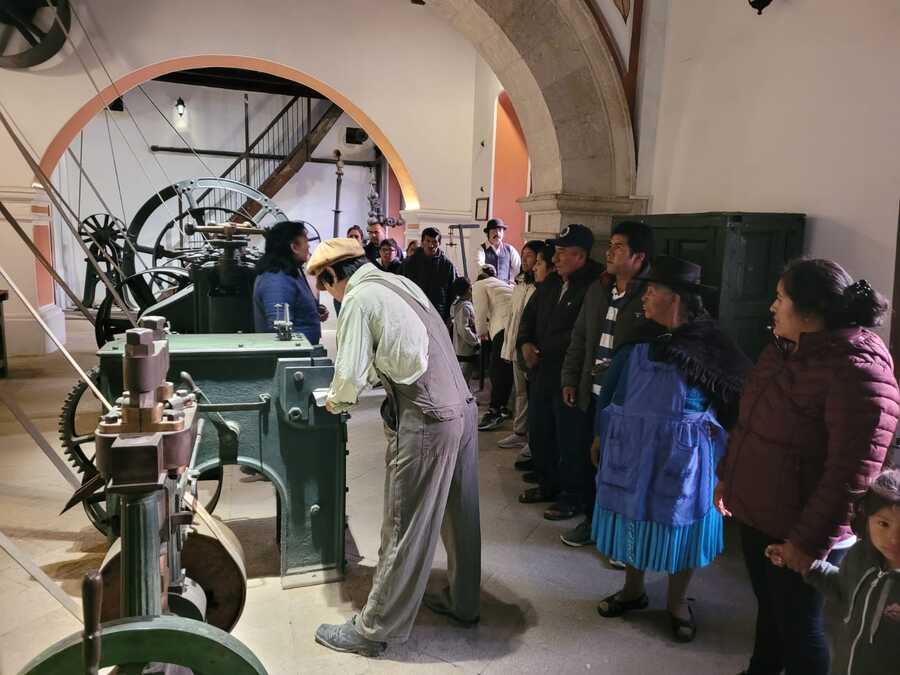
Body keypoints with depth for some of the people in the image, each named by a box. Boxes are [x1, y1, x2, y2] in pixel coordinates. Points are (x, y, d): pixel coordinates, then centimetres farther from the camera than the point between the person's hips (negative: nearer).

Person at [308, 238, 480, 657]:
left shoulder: (359, 298, -9)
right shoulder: (400, 282, 14)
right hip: (462, 407, 8)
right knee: (459, 515, 21)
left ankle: (374, 629, 21)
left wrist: (335, 401, 10)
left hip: (425, 422, -8)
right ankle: (463, 602, 40)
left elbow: (350, 373, -11)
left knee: (406, 527, 4)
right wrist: (359, 384, 24)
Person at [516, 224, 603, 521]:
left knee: (570, 439, 4)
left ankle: (571, 496, 21)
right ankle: (547, 483, 37)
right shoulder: (552, 282, 10)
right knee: (538, 431, 19)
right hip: (542, 371, 9)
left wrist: (545, 347, -16)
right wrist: (525, 343, 3)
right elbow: (530, 314, 20)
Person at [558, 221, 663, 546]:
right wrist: (570, 379, 13)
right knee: (590, 460, 16)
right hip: (593, 395, 6)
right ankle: (591, 518, 35)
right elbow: (579, 337, 14)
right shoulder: (597, 289, 8)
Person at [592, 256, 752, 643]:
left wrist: (714, 428, -10)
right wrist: (600, 433, 8)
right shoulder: (638, 337, 0)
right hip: (631, 448, 4)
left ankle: (677, 601, 33)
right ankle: (633, 590, 37)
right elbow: (612, 387, 7)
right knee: (632, 516, 14)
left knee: (679, 523, 10)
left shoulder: (709, 345, -10)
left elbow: (743, 395, -4)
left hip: (681, 454, -3)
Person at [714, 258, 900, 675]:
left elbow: (851, 472, -25)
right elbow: (750, 420, 14)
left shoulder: (858, 370, -23)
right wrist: (728, 475, 19)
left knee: (798, 625, 11)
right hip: (757, 514, 8)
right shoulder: (783, 349, 4)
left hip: (798, 530, -7)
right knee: (769, 608, 24)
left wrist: (811, 540, -21)